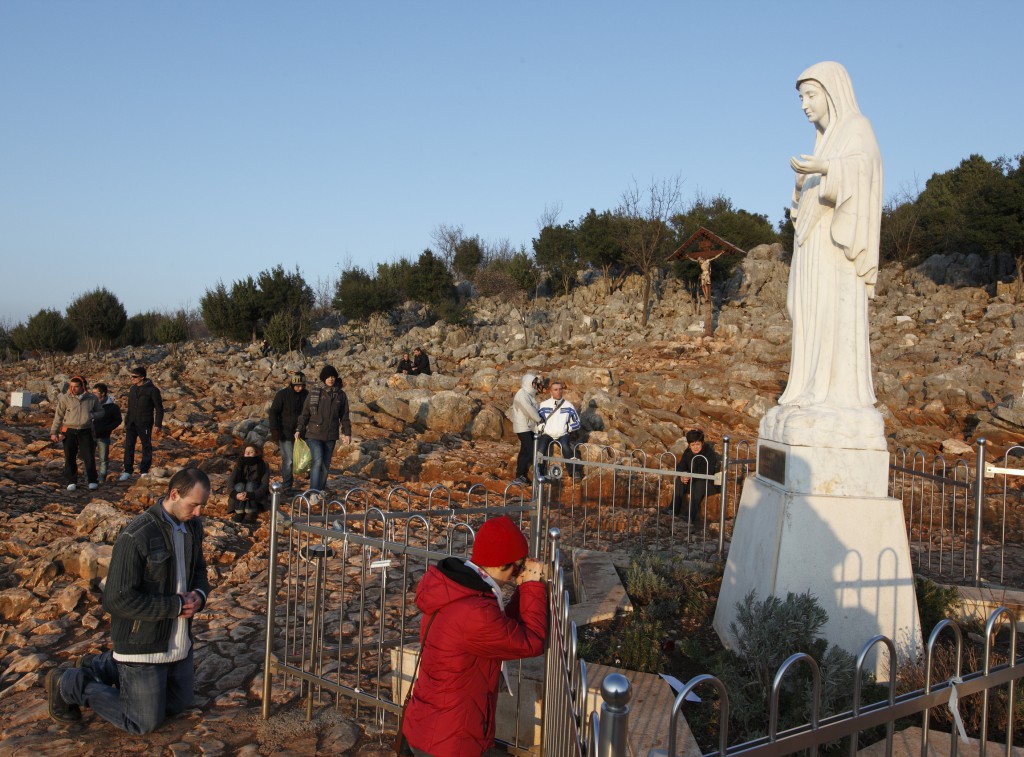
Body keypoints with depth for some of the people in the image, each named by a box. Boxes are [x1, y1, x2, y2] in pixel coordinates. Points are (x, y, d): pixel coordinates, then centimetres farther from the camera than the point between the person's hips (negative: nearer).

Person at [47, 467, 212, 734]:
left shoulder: (192, 525, -1)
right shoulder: (136, 536, -25)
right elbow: (118, 599, -24)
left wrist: (199, 594, -10)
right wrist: (175, 606, -23)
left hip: (178, 641, 8)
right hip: (143, 645, -8)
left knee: (179, 704, 23)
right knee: (143, 722, 5)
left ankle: (102, 667, 32)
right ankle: (70, 684, 20)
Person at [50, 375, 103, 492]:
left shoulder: (92, 398, 2)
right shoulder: (65, 398, -1)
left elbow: (100, 412, 14)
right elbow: (58, 416, 4)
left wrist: (92, 415, -9)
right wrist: (53, 432, 2)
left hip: (85, 432, 0)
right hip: (69, 432, 0)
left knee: (89, 457, -4)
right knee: (70, 458, 3)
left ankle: (92, 481, 7)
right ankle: (71, 482, 15)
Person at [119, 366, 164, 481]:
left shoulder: (152, 390, -9)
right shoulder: (132, 389, 10)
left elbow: (159, 409, -8)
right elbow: (129, 407, 18)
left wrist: (157, 425, -12)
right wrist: (126, 422, 16)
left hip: (144, 424, -5)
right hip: (131, 424, 6)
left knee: (146, 447, 5)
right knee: (128, 446, 4)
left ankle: (144, 471, 16)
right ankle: (128, 471, 13)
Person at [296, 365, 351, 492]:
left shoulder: (341, 395, 5)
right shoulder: (314, 393, -2)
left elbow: (344, 416, 12)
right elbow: (305, 413, 2)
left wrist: (347, 433, 8)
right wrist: (299, 430, -4)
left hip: (331, 436, 3)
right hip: (314, 434, -3)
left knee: (326, 464, 8)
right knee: (318, 461, -16)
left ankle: (320, 491, 20)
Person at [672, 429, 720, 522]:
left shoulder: (709, 453, -22)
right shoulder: (687, 452, -2)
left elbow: (708, 473, -30)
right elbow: (680, 466, -6)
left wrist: (690, 476, -38)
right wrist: (682, 475, -31)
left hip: (711, 482, -6)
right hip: (693, 478, 6)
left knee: (700, 484, -36)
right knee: (679, 481, -20)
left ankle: (692, 516, -38)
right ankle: (674, 510, -20)